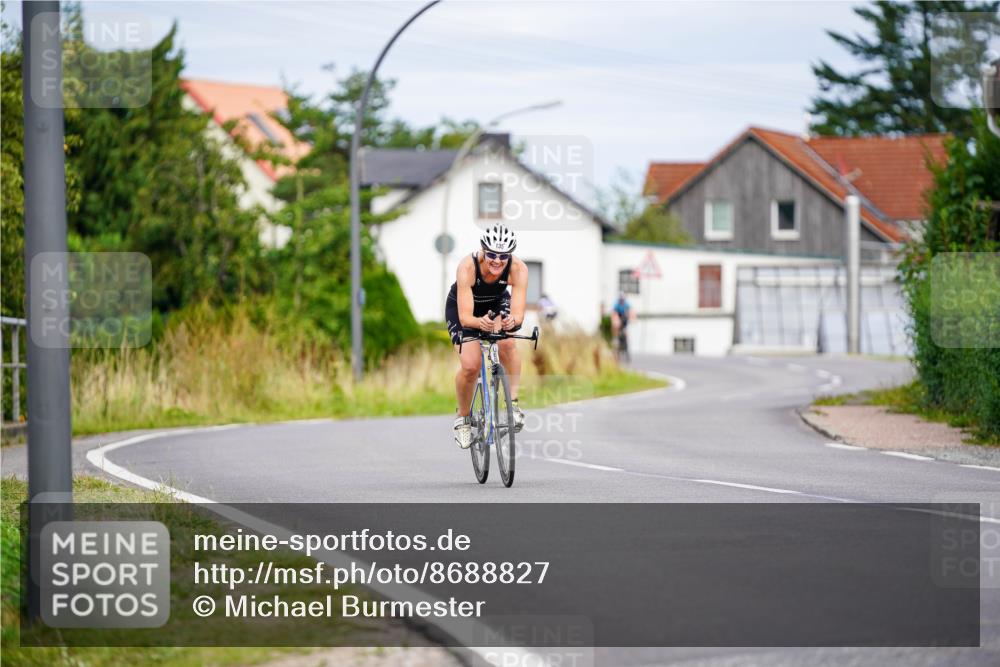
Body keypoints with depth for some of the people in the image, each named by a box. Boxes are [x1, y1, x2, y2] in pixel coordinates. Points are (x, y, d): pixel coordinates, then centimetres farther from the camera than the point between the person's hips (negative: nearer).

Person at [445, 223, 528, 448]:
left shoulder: (518, 269, -32)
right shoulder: (468, 266, -38)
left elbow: (518, 313, -38)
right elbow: (465, 317, -42)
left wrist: (512, 321, -61)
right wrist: (480, 323, -63)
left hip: (497, 304, 1)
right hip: (461, 307, -1)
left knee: (506, 342, -31)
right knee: (470, 365, -19)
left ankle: (513, 402, -16)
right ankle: (463, 417, 8)